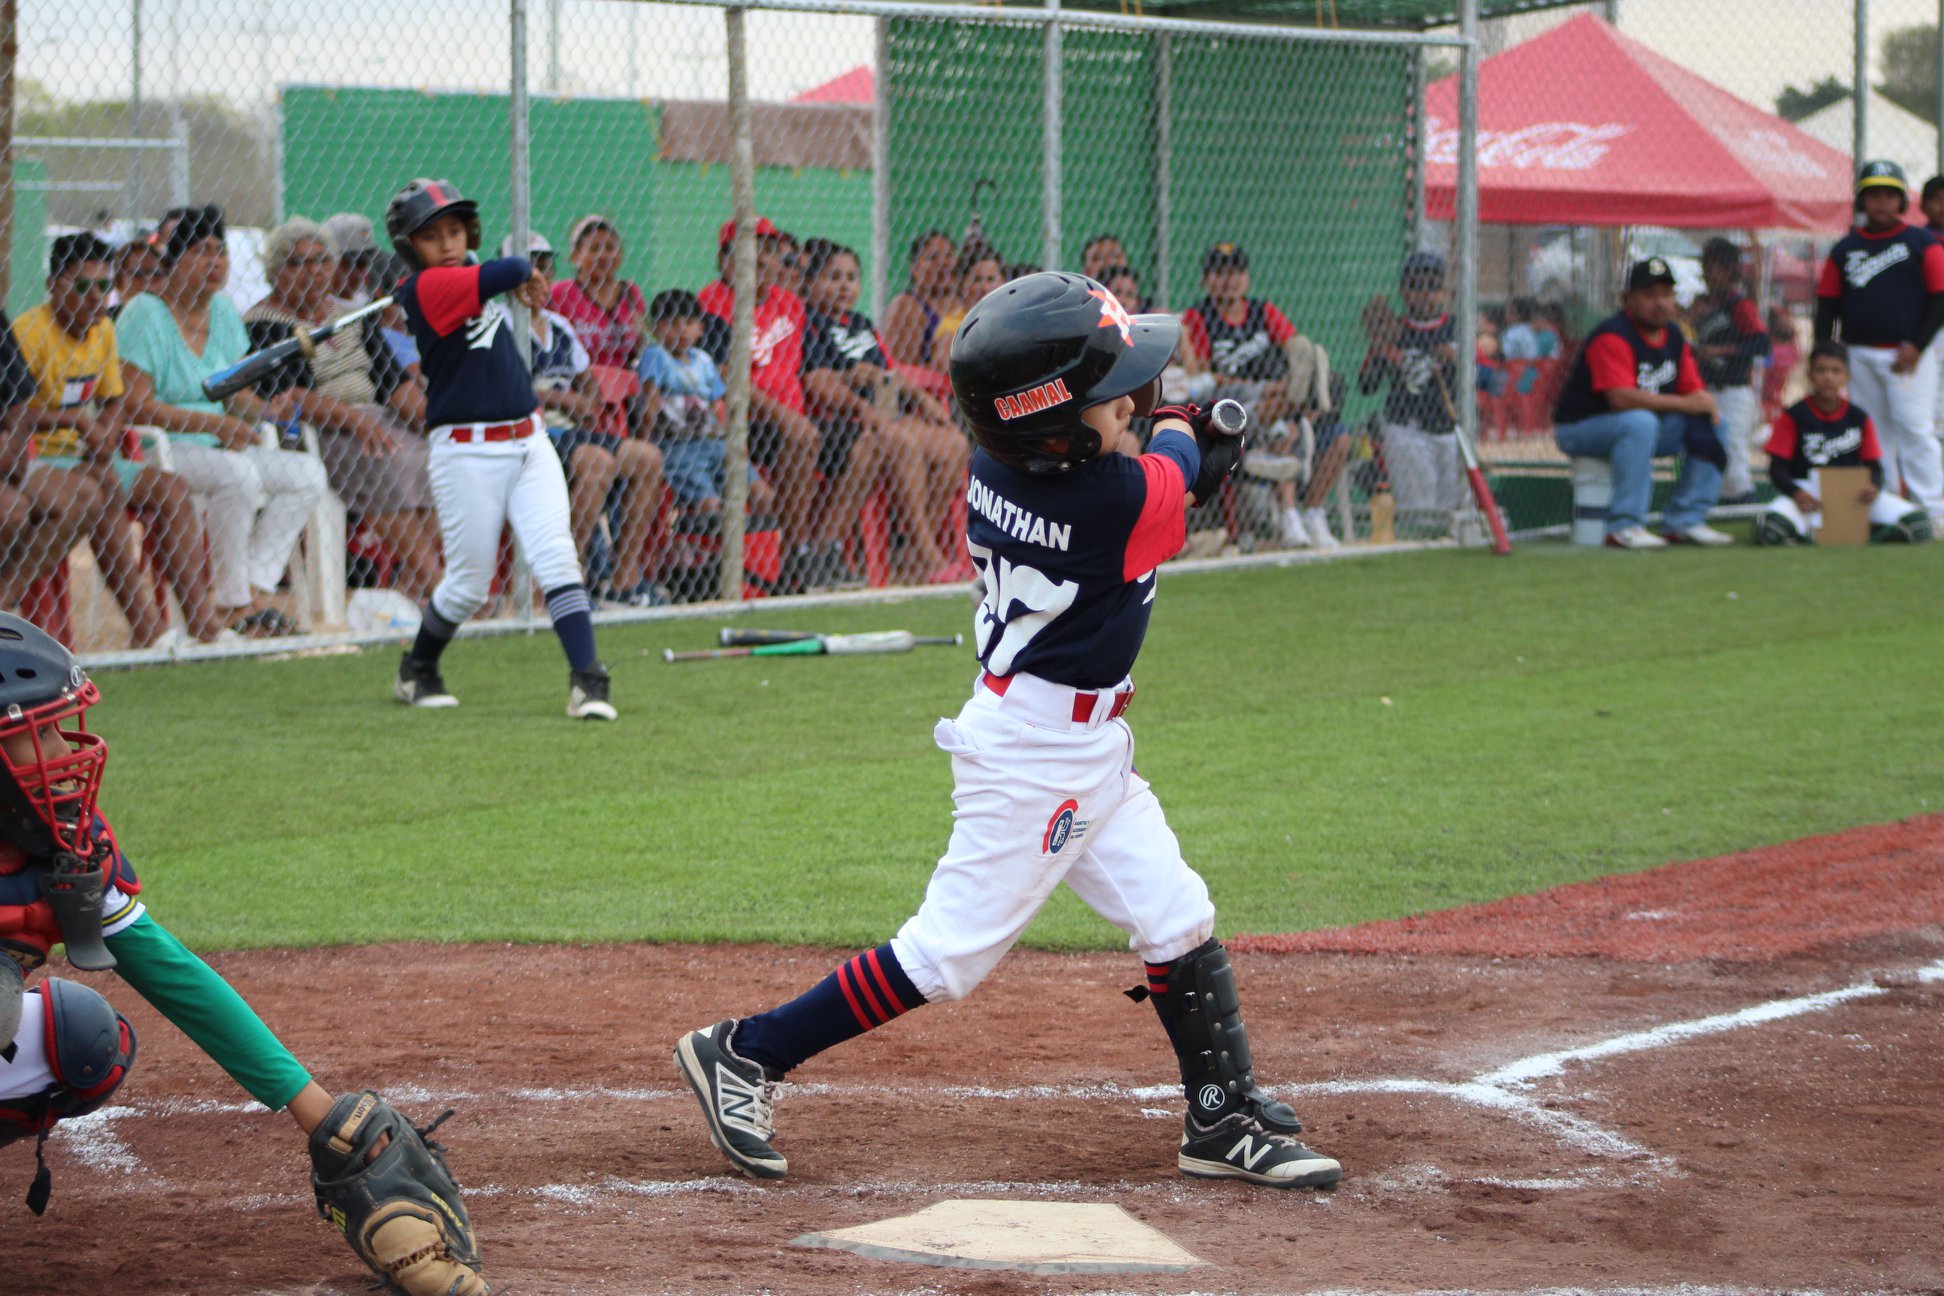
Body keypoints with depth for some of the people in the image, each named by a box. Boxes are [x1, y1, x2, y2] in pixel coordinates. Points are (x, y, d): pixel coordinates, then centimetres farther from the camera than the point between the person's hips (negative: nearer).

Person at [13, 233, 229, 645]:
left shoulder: (103, 329, 10)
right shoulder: (28, 332, -14)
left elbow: (115, 404, 13)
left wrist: (103, 449, -8)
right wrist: (79, 421, -28)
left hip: (89, 458, 8)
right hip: (37, 459, -8)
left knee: (171, 488, -9)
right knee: (103, 492, -33)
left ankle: (200, 619, -16)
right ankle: (143, 626, -36)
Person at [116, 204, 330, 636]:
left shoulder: (224, 313, 13)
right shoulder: (145, 315, -10)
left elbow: (239, 394, 16)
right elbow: (135, 404, -18)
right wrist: (214, 423, -22)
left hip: (220, 445, 8)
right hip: (156, 452, -8)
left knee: (307, 472, -7)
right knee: (237, 472, -34)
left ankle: (253, 590, -13)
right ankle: (231, 604, -24)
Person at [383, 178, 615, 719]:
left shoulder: (467, 269, 10)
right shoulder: (426, 288, -15)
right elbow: (507, 272, -23)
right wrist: (526, 272, -3)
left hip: (528, 441, 6)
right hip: (467, 452, -6)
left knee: (557, 559, -9)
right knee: (469, 584, 4)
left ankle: (587, 680, -14)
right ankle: (417, 671, 28)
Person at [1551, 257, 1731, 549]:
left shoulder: (1675, 338, 7)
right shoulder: (1612, 336, -21)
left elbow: (1693, 391, 6)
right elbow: (1621, 398, -32)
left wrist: (1706, 403, -20)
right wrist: (1684, 404, -29)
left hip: (1638, 428, 8)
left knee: (1706, 424, -1)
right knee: (1641, 421, -36)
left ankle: (1686, 522, -1)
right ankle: (1624, 527, -35)